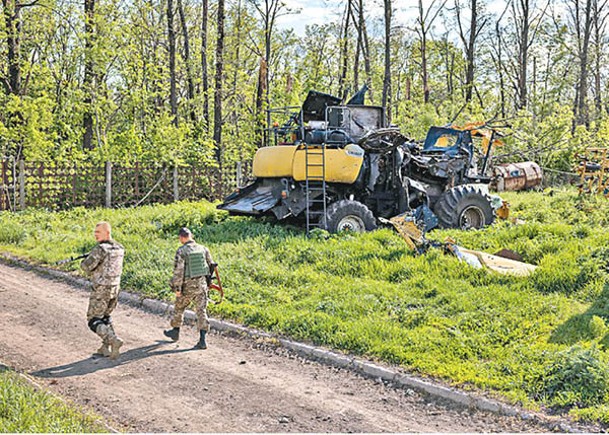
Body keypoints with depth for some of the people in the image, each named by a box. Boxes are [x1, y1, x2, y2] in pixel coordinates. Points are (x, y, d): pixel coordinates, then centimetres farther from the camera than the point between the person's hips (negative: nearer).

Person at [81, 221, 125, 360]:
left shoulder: (101, 248, -19)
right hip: (115, 288, 8)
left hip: (101, 290, -8)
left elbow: (87, 266, -23)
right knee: (105, 317, 23)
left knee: (93, 321, 1)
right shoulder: (120, 249, 6)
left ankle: (113, 340, -18)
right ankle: (106, 347, 22)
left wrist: (83, 262, 0)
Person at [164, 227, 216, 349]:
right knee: (201, 311, 3)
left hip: (188, 285, -3)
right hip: (201, 284, 3)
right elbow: (211, 265, 11)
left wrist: (177, 288, -12)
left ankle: (175, 331, 37)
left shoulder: (181, 251, -13)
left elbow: (178, 270, -17)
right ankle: (202, 340, -4)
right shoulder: (203, 249, 2)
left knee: (179, 307, 20)